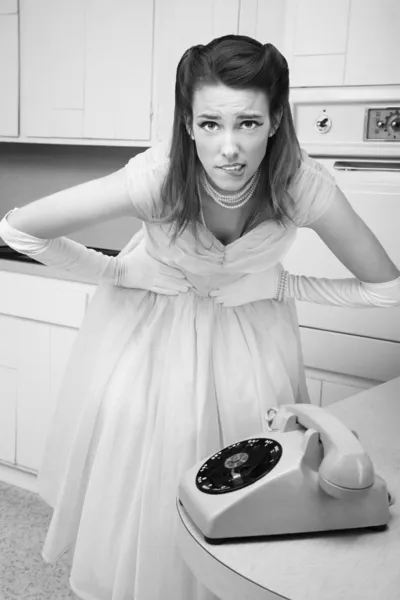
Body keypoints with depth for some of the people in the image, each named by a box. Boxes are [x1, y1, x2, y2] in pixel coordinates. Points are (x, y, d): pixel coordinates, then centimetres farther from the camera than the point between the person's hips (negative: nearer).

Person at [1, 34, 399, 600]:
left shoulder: (303, 184, -28)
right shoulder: (156, 177, -31)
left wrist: (276, 285, -13)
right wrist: (120, 272, -13)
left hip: (247, 332, 1)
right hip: (149, 326, 0)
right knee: (138, 483, 8)